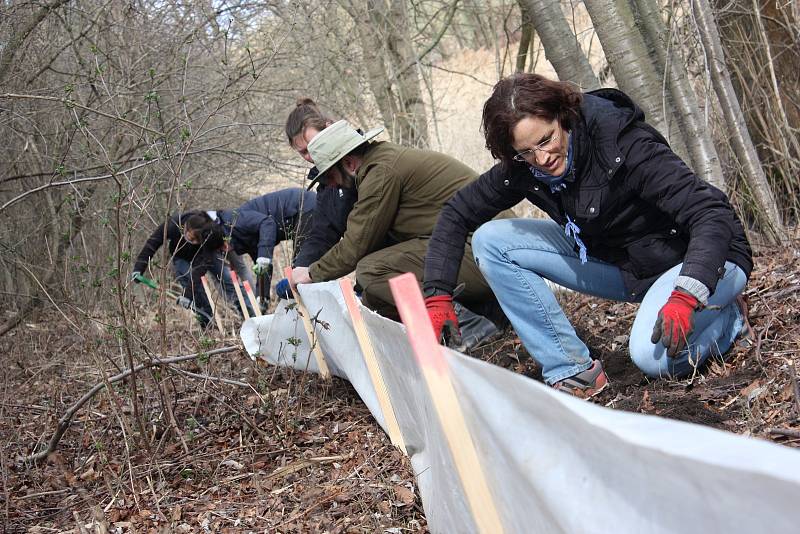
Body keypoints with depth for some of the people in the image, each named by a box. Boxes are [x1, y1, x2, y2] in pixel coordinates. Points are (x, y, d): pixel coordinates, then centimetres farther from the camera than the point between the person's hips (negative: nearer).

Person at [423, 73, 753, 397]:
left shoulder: (626, 147, -30)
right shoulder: (521, 169, -12)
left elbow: (713, 213, -35)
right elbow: (456, 215, 0)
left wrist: (684, 296, -48)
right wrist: (437, 296, -8)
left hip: (703, 259, -6)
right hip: (623, 267, 7)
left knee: (654, 355, -37)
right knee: (490, 241, -9)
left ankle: (726, 318, -1)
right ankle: (572, 371, -8)